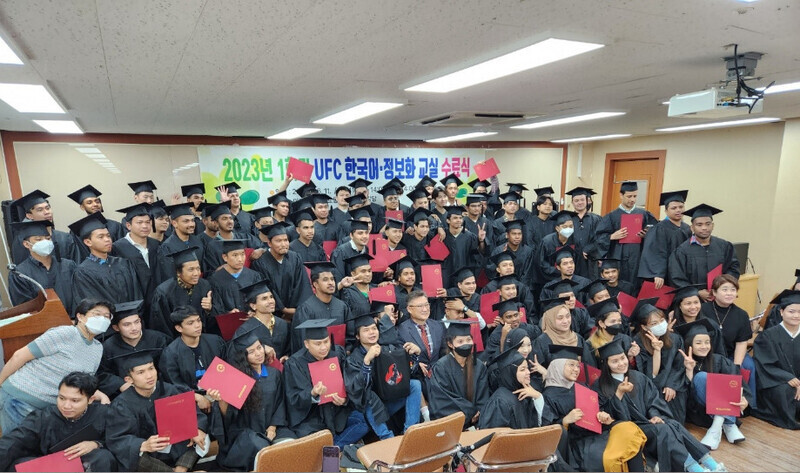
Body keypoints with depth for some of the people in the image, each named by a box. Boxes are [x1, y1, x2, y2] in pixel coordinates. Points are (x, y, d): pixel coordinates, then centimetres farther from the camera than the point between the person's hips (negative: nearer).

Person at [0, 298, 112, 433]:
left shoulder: (98, 349, 4)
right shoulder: (65, 333, -19)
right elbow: (19, 356, -13)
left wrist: (100, 395, -8)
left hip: (49, 406, 7)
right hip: (19, 400, -7)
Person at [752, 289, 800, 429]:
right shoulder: (768, 336, -9)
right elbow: (765, 366, -10)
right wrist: (788, 378, -22)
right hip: (775, 384, -4)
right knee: (785, 391, -33)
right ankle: (788, 420, -10)